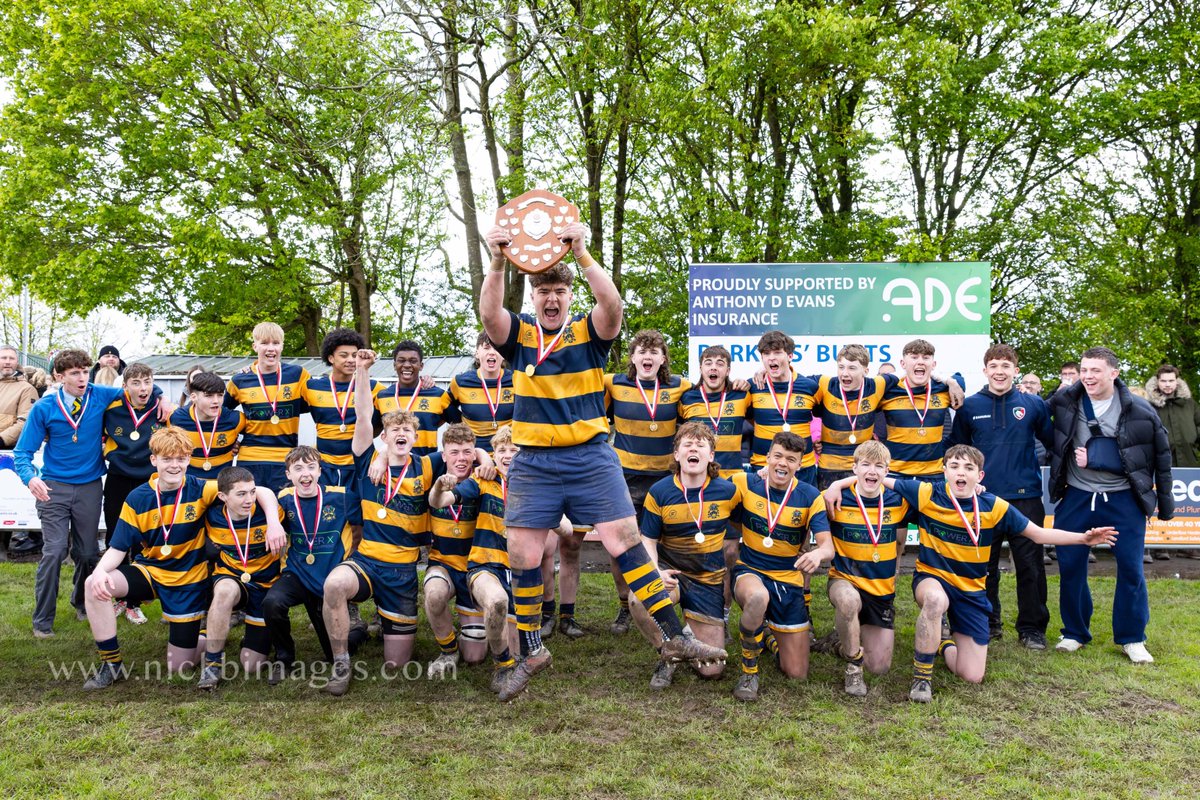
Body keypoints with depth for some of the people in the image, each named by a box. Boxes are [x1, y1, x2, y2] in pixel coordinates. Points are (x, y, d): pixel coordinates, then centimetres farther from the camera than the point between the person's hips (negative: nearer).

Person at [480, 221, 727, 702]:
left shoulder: (589, 332, 3)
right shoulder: (518, 335, 6)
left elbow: (612, 304, -18)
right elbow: (489, 313, -14)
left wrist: (582, 255, -27)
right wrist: (497, 263, -28)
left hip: (591, 457, -1)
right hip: (533, 462, 2)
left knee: (626, 541, -6)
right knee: (522, 556, 0)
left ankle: (675, 638, 2)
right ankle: (531, 650, 19)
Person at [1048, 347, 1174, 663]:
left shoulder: (1139, 411, -8)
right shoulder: (1065, 402, -5)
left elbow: (1161, 456, 1)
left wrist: (1165, 501, 5)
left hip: (1124, 499, -1)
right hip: (1076, 497, 2)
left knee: (1131, 569, 2)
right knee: (1070, 566, 5)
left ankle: (1132, 639, 17)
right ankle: (1075, 632, 21)